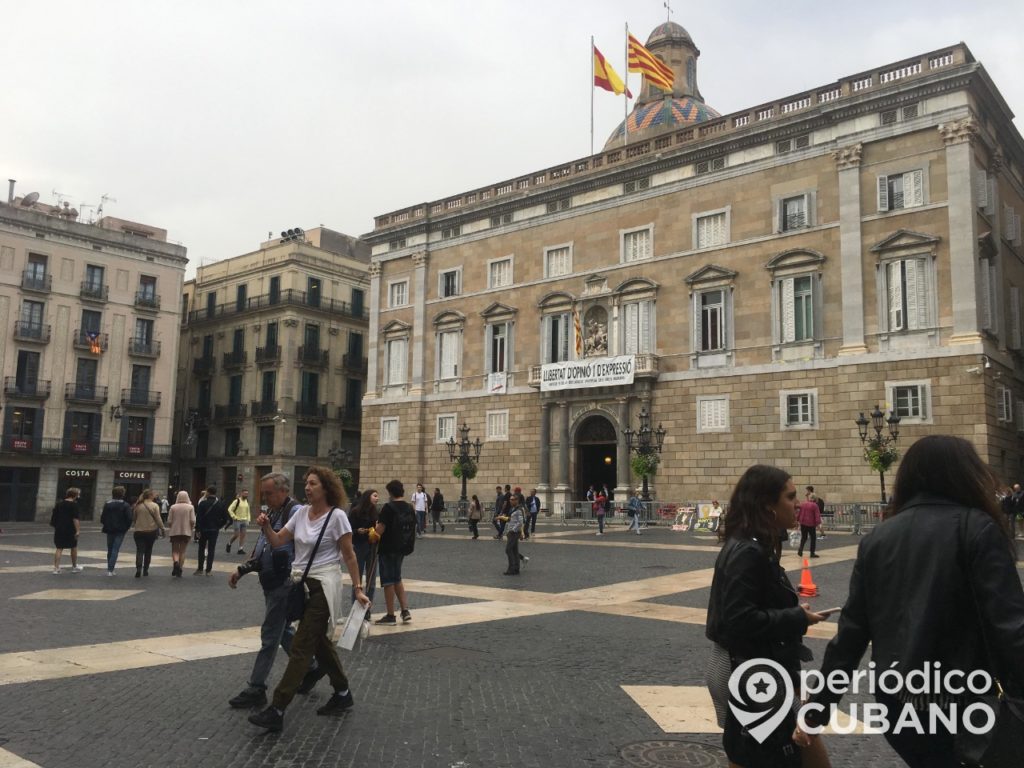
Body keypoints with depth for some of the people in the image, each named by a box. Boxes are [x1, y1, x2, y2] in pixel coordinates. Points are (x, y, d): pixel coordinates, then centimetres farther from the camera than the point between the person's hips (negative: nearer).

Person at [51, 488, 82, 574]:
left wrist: (54, 526, 25)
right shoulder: (74, 504, -11)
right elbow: (75, 519, -17)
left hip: (59, 529, 5)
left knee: (58, 548, 5)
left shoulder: (59, 503, 8)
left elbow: (54, 517, 14)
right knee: (74, 548, 12)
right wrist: (77, 530, -18)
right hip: (70, 530, -5)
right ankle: (74, 567, 22)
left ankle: (56, 568, -3)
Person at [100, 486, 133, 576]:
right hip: (120, 531, -3)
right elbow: (129, 519, -11)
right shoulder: (125, 505, -7)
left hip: (109, 530, 3)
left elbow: (102, 518, -1)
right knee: (115, 550, -2)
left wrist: (106, 526, 14)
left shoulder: (107, 505, 1)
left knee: (110, 550, 15)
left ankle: (109, 569, 20)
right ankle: (110, 569, -11)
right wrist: (126, 528, 3)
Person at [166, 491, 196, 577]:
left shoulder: (173, 507, -2)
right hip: (186, 532, 0)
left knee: (175, 550, 10)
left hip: (175, 532, 0)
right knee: (182, 551, 11)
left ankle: (176, 562, -19)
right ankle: (180, 569, 8)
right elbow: (193, 521, -9)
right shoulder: (190, 507, -4)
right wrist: (192, 529, 9)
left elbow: (169, 521, -2)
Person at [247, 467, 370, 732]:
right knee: (320, 643, 17)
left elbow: (349, 556, -9)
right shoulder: (301, 512, 5)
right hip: (301, 584, 8)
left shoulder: (337, 516, -13)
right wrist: (266, 526, -14)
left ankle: (277, 711, -5)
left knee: (301, 647, -7)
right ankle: (342, 694, 33)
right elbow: (278, 542, 5)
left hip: (323, 586, -8)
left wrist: (358, 588, -10)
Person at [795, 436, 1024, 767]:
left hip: (894, 704, 5)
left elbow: (851, 630, 2)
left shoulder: (878, 537, 3)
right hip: (960, 706, -5)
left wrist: (818, 708, 7)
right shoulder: (977, 528, -8)